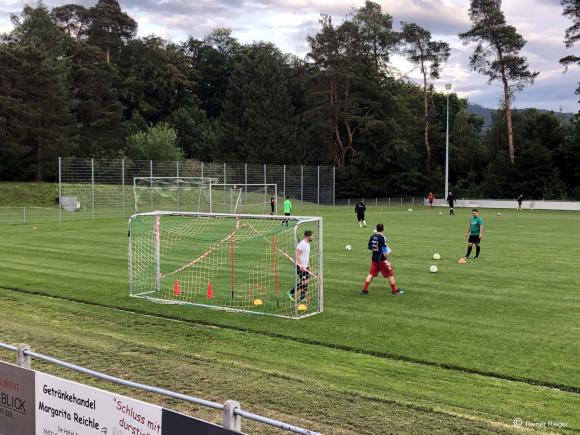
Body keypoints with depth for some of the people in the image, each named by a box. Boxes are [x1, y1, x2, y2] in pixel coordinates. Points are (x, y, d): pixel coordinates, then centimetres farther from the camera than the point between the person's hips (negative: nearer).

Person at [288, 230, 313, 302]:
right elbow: (297, 255, -23)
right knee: (305, 281, -12)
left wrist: (308, 265, 22)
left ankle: (302, 298, 14)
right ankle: (291, 292, 0)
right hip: (300, 266, -10)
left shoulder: (308, 244, 15)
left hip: (305, 266, 10)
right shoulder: (302, 244, -16)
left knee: (307, 281, 7)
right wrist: (301, 265, -28)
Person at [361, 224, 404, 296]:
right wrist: (388, 261, -17)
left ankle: (364, 290, 11)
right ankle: (394, 290, 13)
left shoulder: (372, 237, 2)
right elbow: (384, 250, -19)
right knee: (390, 274, 6)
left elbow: (369, 247, 13)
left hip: (374, 259, 6)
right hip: (381, 259, -6)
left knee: (371, 274, 13)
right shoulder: (382, 238, -17)